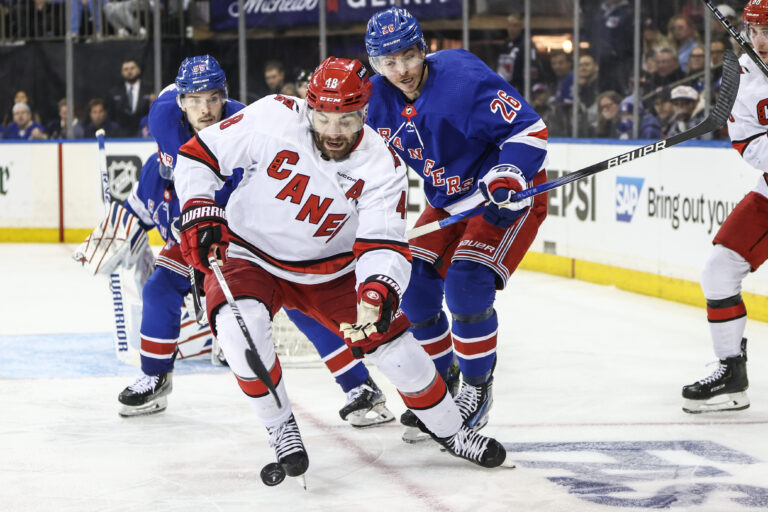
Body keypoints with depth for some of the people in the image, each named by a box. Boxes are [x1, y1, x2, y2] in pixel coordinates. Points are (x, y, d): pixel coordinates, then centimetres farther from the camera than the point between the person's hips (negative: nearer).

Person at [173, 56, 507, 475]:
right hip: (250, 255, -2)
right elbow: (198, 155, -13)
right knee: (241, 324, -32)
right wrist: (200, 213, -25)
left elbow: (382, 243, -22)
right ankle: (280, 426, -9)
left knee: (391, 339, -5)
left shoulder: (381, 167, -17)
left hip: (330, 271, 2)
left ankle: (451, 432, 19)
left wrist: (379, 289, -42)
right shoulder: (272, 120, -23)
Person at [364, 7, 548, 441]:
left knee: (467, 286, -23)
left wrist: (505, 180, -35)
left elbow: (530, 129, -25)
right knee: (412, 287, -3)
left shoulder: (463, 79, -27)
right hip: (449, 204, 7)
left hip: (510, 195, -7)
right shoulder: (380, 99, -5)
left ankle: (479, 387, -2)